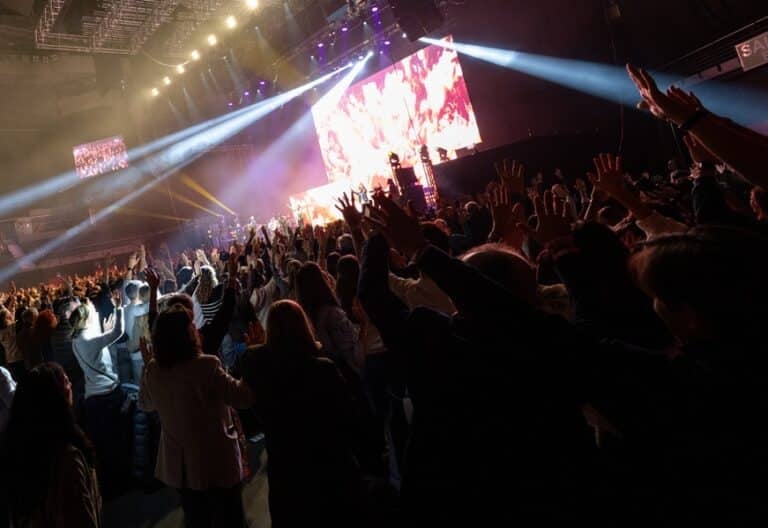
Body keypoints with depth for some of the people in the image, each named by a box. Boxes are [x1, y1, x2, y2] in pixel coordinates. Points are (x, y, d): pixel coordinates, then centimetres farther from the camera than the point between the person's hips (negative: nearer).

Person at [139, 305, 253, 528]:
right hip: (215, 463, -6)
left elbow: (146, 404, 13)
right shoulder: (206, 366, -27)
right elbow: (244, 397, -21)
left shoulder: (153, 370, -6)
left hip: (180, 466, 6)